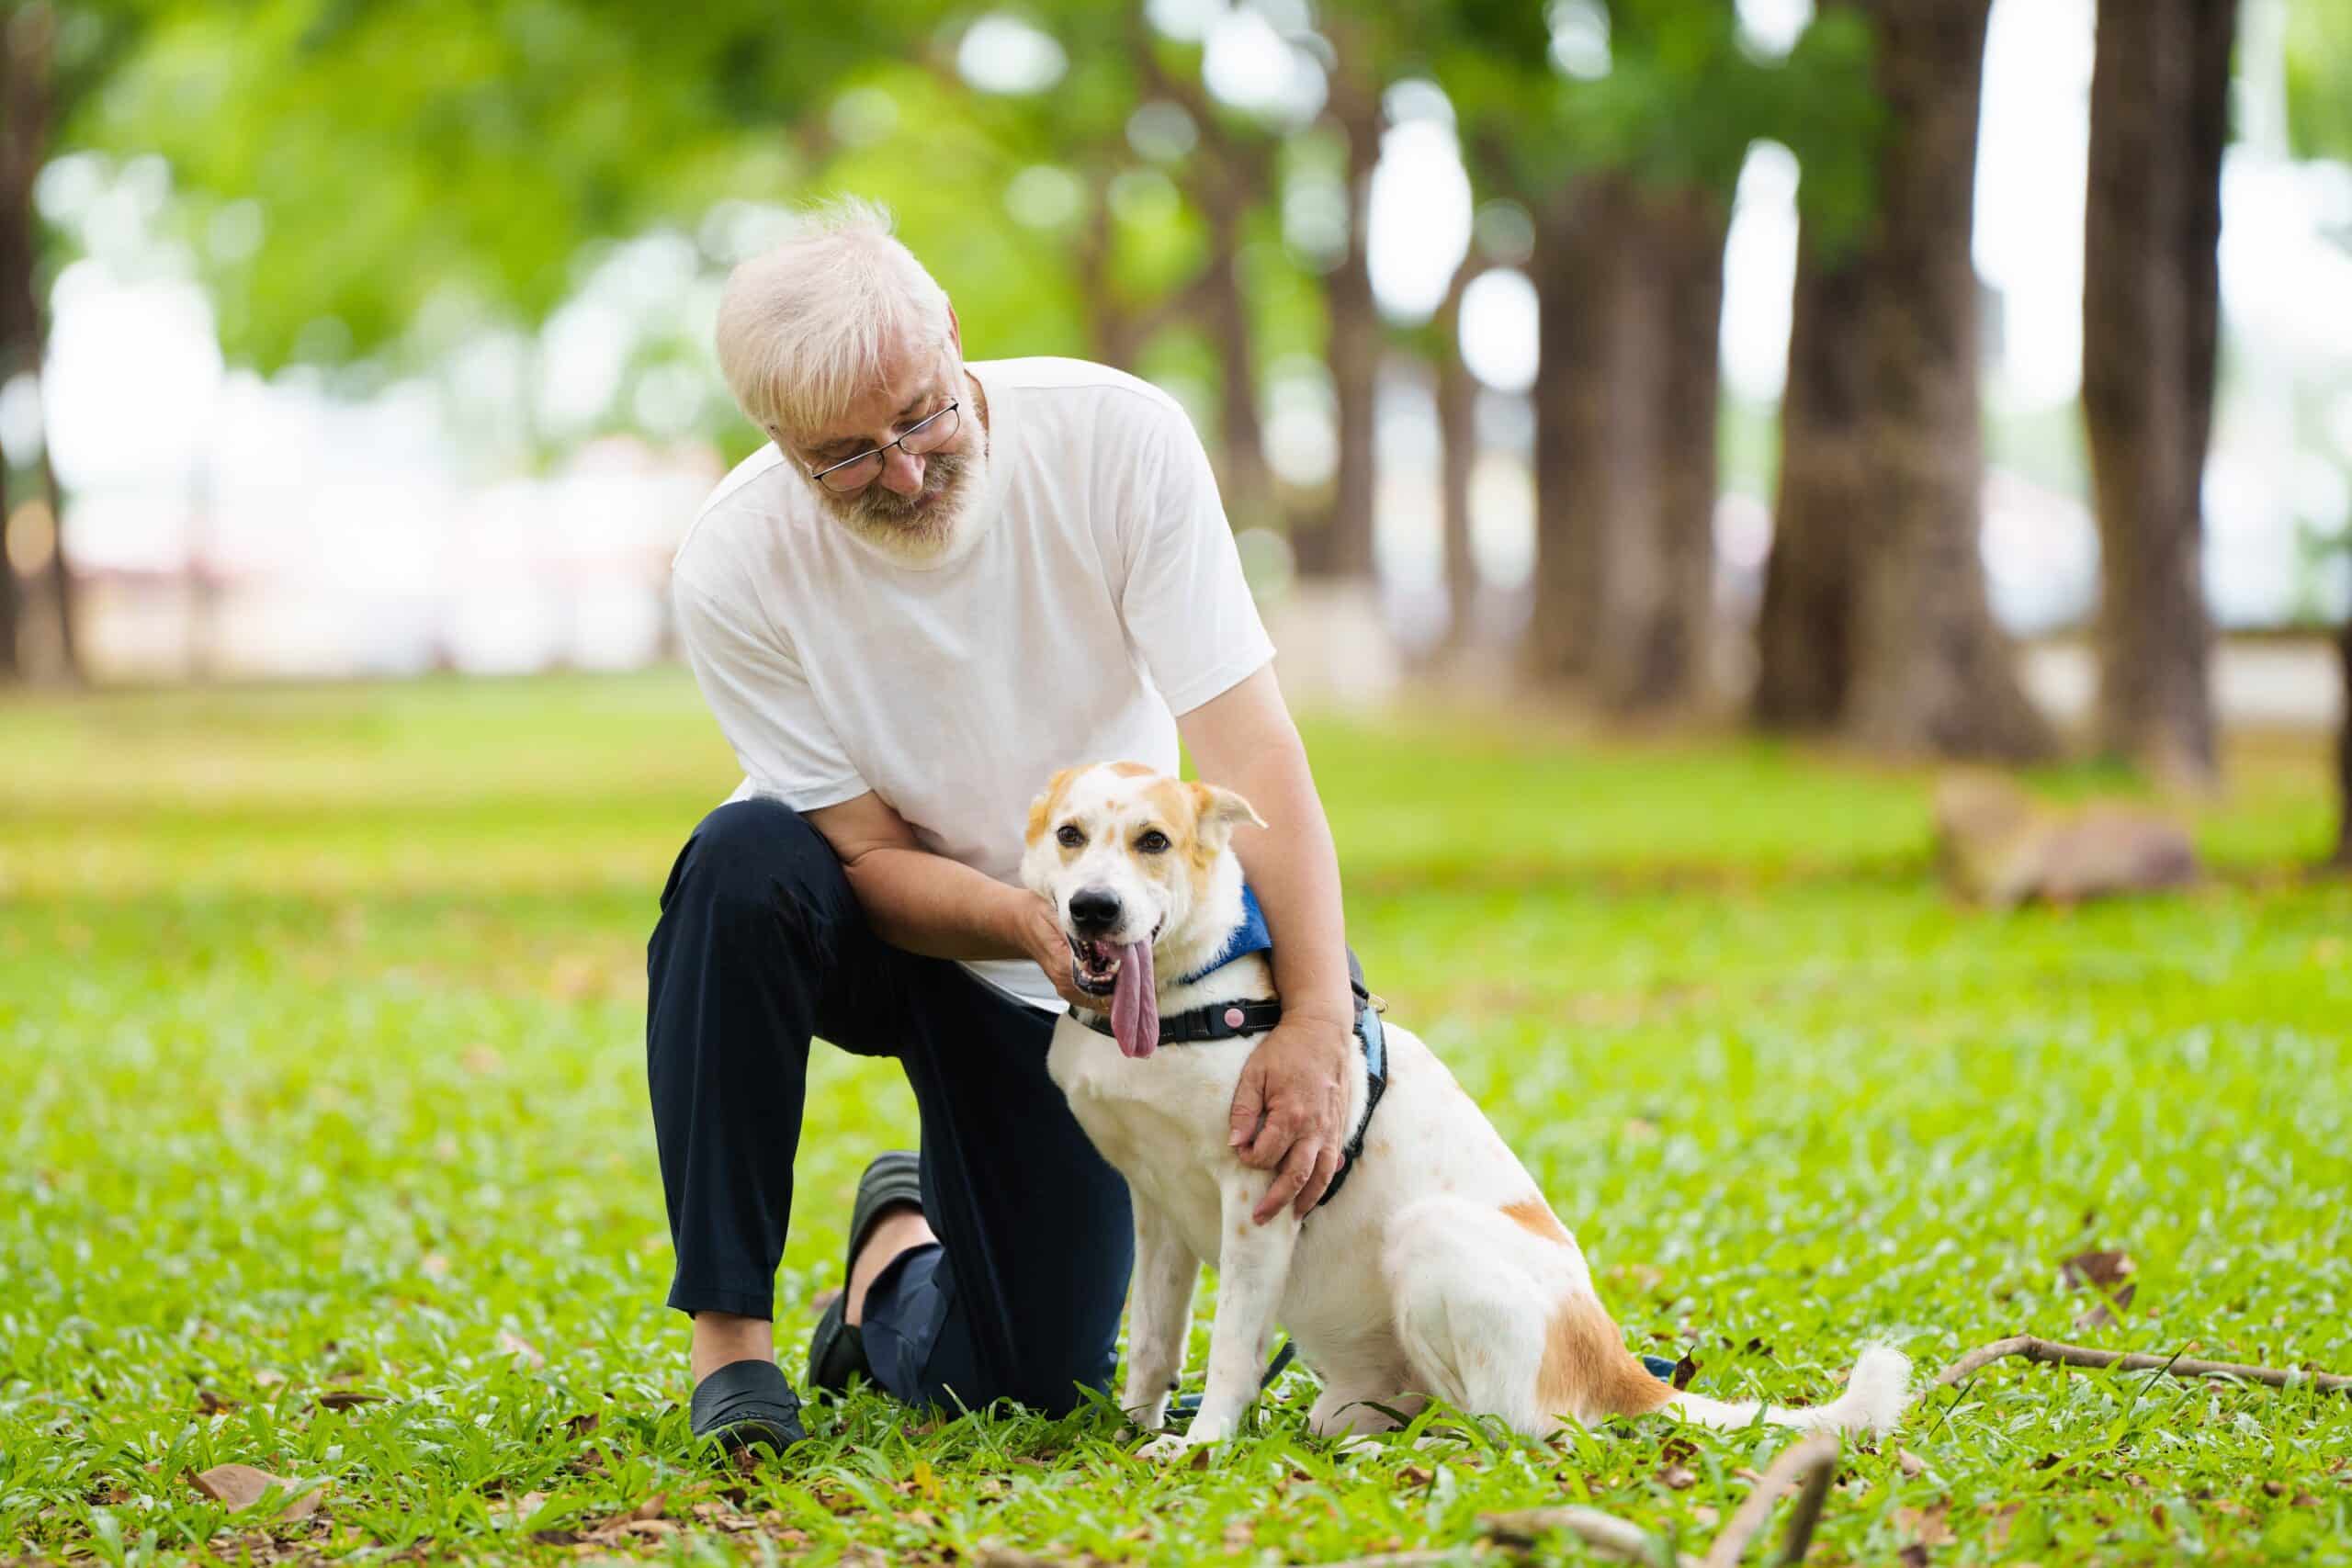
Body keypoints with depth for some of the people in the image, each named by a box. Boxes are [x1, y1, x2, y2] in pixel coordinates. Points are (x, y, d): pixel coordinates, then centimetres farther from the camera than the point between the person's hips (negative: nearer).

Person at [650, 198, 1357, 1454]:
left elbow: (1248, 750, -27)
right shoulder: (735, 570, -25)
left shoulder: (1117, 440, -25)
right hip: (874, 925, -1)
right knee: (748, 865, -37)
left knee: (1027, 1384, -7)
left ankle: (909, 1231, 30)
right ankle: (728, 1327, -22)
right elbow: (870, 858, -19)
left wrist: (1318, 1021, -38)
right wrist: (1028, 919, -40)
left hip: (1068, 969, 1)